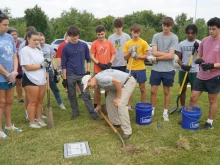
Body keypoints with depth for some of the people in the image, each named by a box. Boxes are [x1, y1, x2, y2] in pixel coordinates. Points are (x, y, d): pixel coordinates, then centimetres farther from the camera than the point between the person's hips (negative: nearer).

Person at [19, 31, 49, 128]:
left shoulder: (39, 50, 15)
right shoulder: (25, 50, -11)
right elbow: (27, 67, -19)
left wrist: (47, 63, 1)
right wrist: (41, 65, -15)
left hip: (41, 80, 8)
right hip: (31, 80, -8)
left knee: (40, 101, 14)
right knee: (32, 102, 1)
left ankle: (39, 119, 26)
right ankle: (32, 122, 13)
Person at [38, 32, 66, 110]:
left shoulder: (49, 47, 4)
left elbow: (51, 59, 10)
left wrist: (55, 70, 7)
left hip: (49, 70, 3)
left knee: (55, 88, 9)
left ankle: (60, 103, 20)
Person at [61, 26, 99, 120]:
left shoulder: (84, 45, 1)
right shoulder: (65, 48, -3)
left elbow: (88, 59, 10)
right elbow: (63, 64, -1)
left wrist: (88, 71, 1)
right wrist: (64, 78, -4)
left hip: (82, 74, 0)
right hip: (70, 75, 0)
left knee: (86, 95, 2)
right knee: (72, 95, 9)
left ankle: (92, 113, 8)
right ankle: (75, 112, 24)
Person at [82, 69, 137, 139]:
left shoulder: (100, 78, -24)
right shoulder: (98, 82, 7)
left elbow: (118, 82, -30)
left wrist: (118, 97, -20)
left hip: (129, 82, -10)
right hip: (121, 84, 10)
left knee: (121, 104, -21)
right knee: (109, 99, 12)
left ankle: (127, 131, -15)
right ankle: (115, 122, 22)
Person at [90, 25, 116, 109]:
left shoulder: (109, 43, 3)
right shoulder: (94, 43, -3)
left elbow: (113, 55, 5)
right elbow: (92, 56, -5)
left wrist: (110, 63, -12)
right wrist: (99, 64, -17)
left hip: (108, 70, 2)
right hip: (98, 70, -2)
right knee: (97, 88, 7)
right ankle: (96, 105, 17)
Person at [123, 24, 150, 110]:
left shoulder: (143, 43, -3)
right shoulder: (127, 43, 6)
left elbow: (147, 56, -4)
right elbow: (125, 57, 5)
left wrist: (138, 56, -18)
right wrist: (130, 51, -12)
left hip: (140, 68, -2)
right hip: (130, 69, 3)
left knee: (142, 88, 8)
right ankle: (129, 105, 22)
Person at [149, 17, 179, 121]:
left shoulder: (174, 38, -4)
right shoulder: (156, 36, 1)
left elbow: (170, 55, -13)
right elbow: (155, 52, -9)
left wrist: (155, 58, -11)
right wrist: (169, 54, -10)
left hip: (168, 70, -1)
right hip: (156, 69, 1)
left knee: (167, 92, 11)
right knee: (153, 91, 7)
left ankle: (165, 112, 24)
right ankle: (152, 110, 24)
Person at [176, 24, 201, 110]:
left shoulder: (199, 43, 0)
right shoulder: (181, 44, 3)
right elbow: (178, 57, 3)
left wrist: (198, 49, -21)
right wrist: (182, 65, -15)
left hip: (194, 71, -1)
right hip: (183, 70, 2)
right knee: (183, 90, 10)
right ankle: (182, 107, 23)